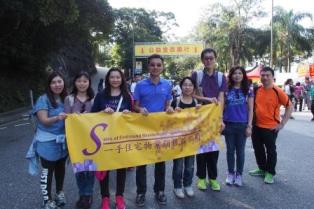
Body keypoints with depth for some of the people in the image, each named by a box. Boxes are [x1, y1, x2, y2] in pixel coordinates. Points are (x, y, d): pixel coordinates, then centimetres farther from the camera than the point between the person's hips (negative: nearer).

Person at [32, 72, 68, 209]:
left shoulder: (66, 98, 2)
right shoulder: (43, 99, -12)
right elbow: (44, 120, -20)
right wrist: (57, 118, -39)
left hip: (63, 141, 5)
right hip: (48, 143, -5)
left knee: (61, 168, 18)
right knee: (47, 171, 4)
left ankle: (59, 193, 37)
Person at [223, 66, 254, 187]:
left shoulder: (248, 90, 2)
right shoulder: (226, 89, 3)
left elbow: (250, 109, 1)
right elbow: (222, 107, 5)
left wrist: (249, 126, -5)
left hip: (242, 125, -1)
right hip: (229, 124, 1)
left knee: (240, 150, 8)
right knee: (230, 150, 10)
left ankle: (239, 174, 22)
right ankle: (230, 173, 24)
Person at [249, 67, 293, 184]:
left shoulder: (278, 92, -13)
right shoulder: (256, 90, 1)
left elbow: (290, 106, -8)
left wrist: (282, 123, -11)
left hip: (271, 128, -5)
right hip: (256, 126, 5)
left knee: (270, 151, 7)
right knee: (258, 149, 17)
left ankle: (270, 173, 24)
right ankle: (262, 169, 36)